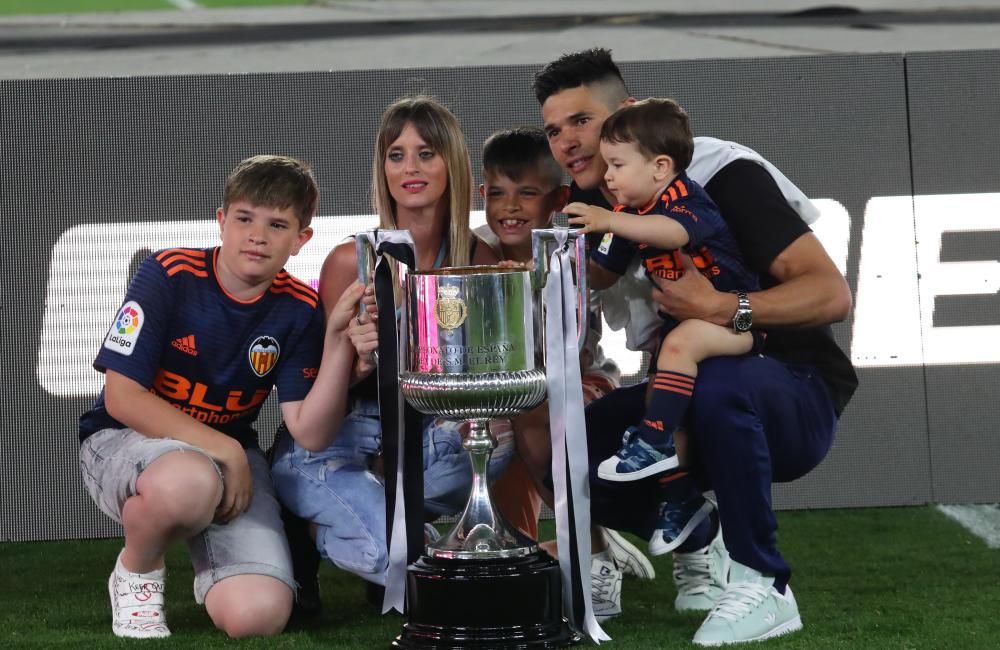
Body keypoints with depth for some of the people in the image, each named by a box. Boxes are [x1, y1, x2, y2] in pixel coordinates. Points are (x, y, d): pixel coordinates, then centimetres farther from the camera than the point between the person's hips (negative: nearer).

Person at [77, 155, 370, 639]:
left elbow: (311, 433, -9)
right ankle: (135, 574, -7)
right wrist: (223, 450, -21)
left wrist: (339, 339, -21)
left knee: (257, 616, -22)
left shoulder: (298, 311, -2)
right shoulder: (169, 275, -14)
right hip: (121, 441, -3)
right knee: (191, 481, -43)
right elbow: (122, 398, -16)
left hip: (227, 457, 3)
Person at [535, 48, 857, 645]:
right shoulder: (586, 207, 2)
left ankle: (762, 586, -22)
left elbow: (832, 294, -24)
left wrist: (725, 309, -38)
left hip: (797, 399, -7)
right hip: (688, 398, 7)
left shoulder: (722, 175, -17)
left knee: (717, 385, -39)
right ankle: (698, 545, 11)